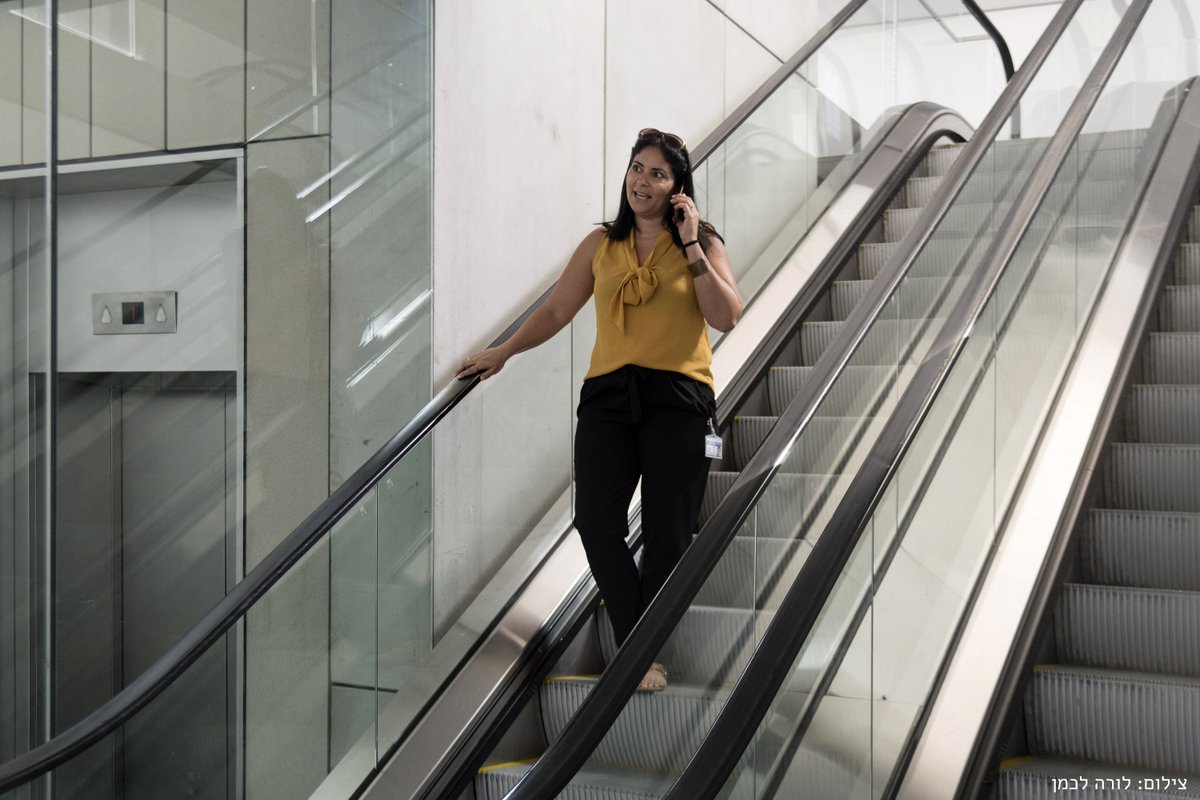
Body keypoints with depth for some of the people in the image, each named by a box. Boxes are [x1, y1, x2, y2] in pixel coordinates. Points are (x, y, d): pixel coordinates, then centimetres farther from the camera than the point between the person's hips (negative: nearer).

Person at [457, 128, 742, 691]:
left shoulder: (701, 243, 7)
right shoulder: (601, 244, 13)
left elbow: (725, 317, -6)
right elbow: (556, 311, 18)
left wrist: (692, 249, -8)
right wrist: (502, 353, 18)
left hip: (677, 396, -2)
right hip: (608, 393, 2)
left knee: (666, 534, 1)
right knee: (596, 522, -11)